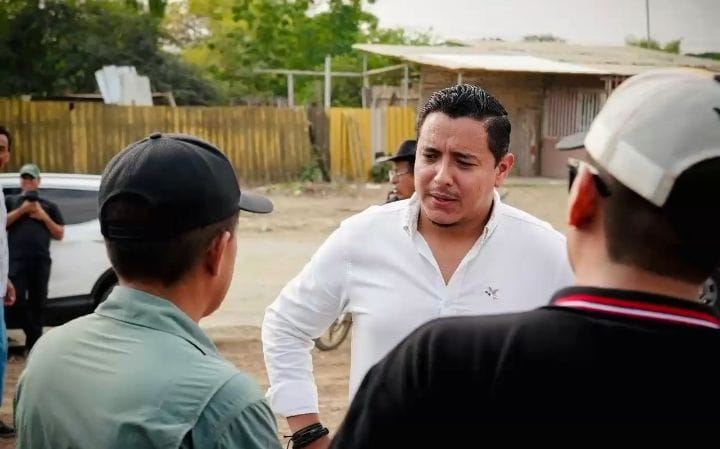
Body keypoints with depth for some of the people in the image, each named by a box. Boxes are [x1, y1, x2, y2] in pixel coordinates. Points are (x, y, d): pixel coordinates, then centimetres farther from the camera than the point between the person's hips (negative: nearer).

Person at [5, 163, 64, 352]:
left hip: (41, 261, 1)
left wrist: (44, 217, 0)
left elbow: (60, 234, 14)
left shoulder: (49, 206, 17)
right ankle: (36, 337, 3)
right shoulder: (10, 201, 14)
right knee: (18, 301, -10)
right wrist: (22, 210, -7)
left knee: (37, 304, 3)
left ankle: (33, 343, 12)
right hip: (17, 261, -1)